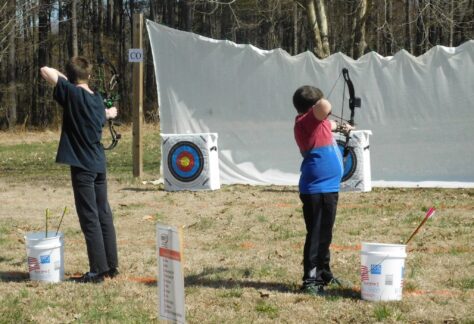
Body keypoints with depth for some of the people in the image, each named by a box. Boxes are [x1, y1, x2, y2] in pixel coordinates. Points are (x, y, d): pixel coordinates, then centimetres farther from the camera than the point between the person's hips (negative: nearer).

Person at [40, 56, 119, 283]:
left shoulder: (72, 93, -14)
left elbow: (45, 71, -17)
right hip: (99, 164, 7)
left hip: (82, 166, -7)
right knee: (104, 215, 13)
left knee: (89, 219, -3)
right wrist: (109, 113, 51)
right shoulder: (97, 99, 6)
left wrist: (63, 77, 3)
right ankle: (112, 266, 19)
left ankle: (98, 270, 0)